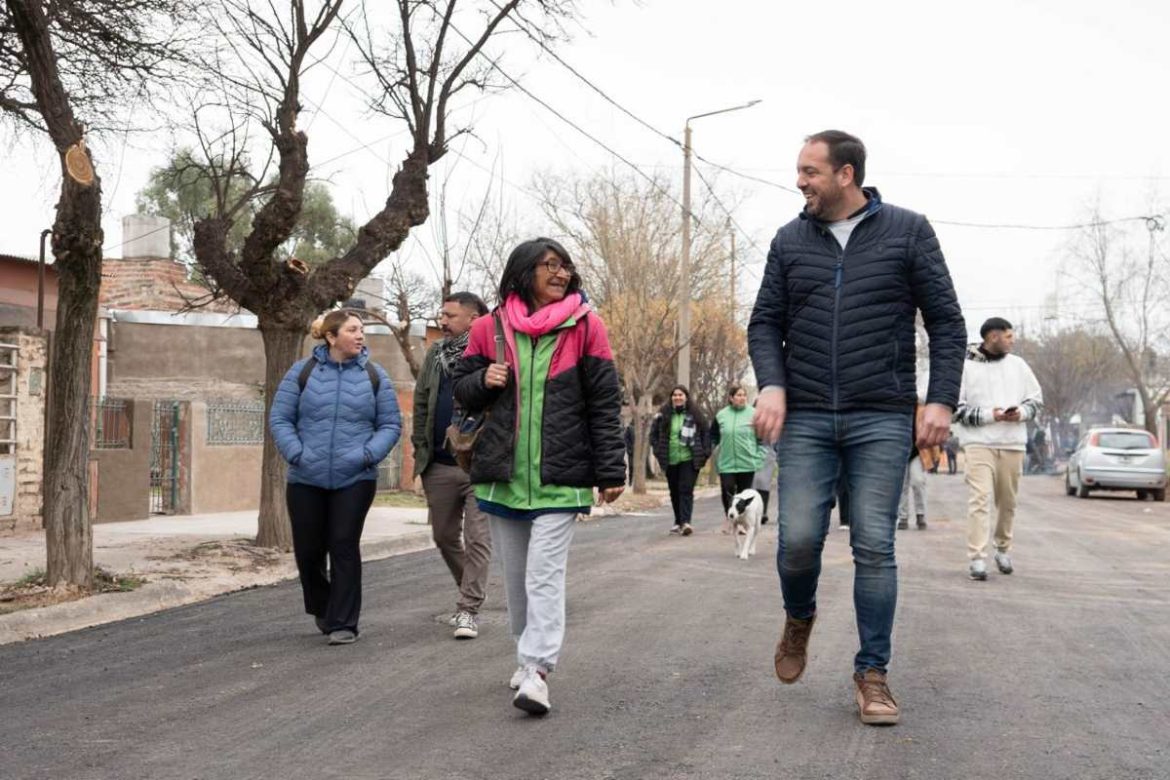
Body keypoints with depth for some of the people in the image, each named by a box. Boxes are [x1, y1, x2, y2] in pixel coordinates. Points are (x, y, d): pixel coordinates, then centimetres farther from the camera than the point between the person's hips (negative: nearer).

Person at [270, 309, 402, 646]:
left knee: (344, 547, -4)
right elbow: (279, 419, 3)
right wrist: (296, 453, -11)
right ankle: (321, 609, 34)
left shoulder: (374, 375, 3)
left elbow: (391, 424, 5)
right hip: (306, 480, 1)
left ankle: (343, 623, 5)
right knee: (308, 550, 8)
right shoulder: (303, 372, 2)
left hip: (355, 480, -1)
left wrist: (369, 455, -10)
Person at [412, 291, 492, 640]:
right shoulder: (435, 354, 12)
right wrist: (420, 448, 7)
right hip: (440, 465, 6)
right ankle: (471, 595, 33)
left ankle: (469, 609, 0)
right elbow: (421, 403, 14)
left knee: (477, 538, -5)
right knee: (445, 536, 15)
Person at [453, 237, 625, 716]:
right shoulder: (489, 328, 5)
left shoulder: (585, 326, 0)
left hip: (560, 476, -3)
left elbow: (604, 404, 0)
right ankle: (529, 657, 28)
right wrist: (484, 380, -9)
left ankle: (537, 670, -13)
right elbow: (462, 391, 15)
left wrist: (610, 471, -4)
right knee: (515, 576, 12)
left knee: (545, 575, -11)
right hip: (502, 475, 3)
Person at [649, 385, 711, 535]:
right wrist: (658, 450, 4)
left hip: (689, 459, -3)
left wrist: (705, 453, -2)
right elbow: (654, 433, 12)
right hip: (670, 460, 3)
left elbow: (706, 433, 5)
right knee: (674, 492, 11)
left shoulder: (695, 415, 0)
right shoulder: (663, 415, 4)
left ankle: (685, 522, -17)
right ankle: (678, 522, 22)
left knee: (686, 490, -12)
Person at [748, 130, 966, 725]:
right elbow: (765, 323, 11)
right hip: (805, 419, 2)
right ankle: (799, 617, 28)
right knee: (798, 539, -5)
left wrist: (941, 399, -8)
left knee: (874, 546, -1)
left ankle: (872, 673, 11)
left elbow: (946, 323, 2)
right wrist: (772, 385, -7)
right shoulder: (790, 241, 9)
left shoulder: (907, 231, 2)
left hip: (882, 420, -2)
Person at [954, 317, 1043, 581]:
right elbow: (955, 406, -5)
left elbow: (1036, 398, 15)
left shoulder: (1017, 364, 10)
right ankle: (977, 559, -15)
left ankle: (1003, 549, 30)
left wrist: (1021, 412, -6)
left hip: (1012, 443, 4)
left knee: (1007, 501, 11)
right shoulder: (966, 367, -3)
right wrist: (988, 415, -15)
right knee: (979, 498, -13)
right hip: (978, 442, -4)